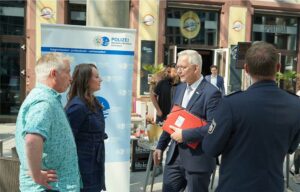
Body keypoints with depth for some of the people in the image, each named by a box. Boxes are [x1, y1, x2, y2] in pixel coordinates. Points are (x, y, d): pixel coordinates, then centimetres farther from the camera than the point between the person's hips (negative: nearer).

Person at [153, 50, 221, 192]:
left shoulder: (211, 93, -15)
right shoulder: (180, 88, 9)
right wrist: (161, 146, 16)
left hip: (197, 159, -7)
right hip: (175, 155, 7)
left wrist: (184, 135, -22)